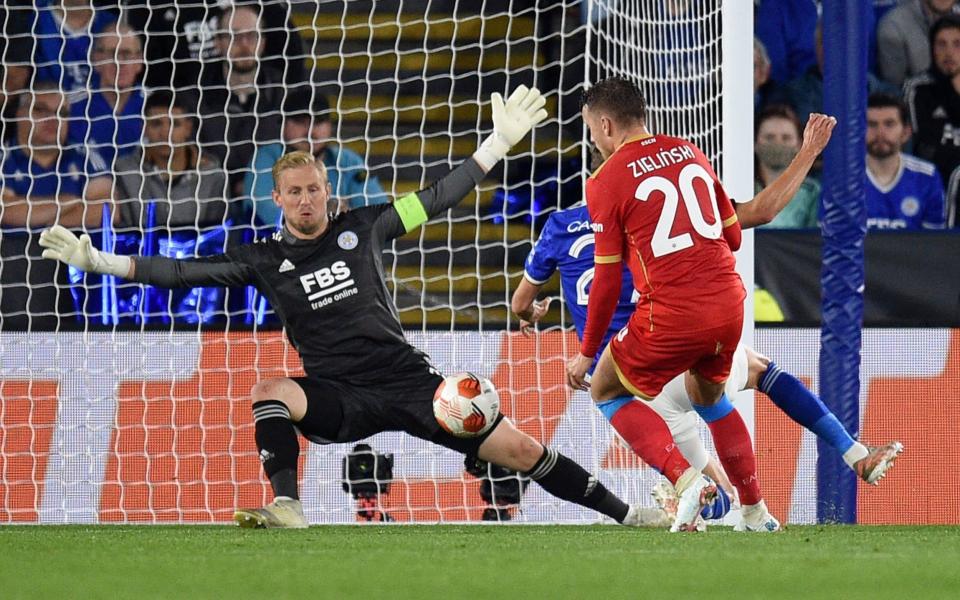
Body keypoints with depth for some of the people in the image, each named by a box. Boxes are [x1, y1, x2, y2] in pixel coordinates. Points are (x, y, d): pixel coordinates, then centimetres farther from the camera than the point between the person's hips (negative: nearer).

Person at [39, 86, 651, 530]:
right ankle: (287, 512, -35)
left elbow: (440, 197, 10)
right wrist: (98, 261, -7)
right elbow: (185, 271, 0)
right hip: (339, 399, 0)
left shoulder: (362, 228, 5)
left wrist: (500, 140, 8)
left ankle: (626, 514, 0)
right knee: (269, 392, -32)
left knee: (520, 451, -7)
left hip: (409, 379, 0)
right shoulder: (263, 259, 4)